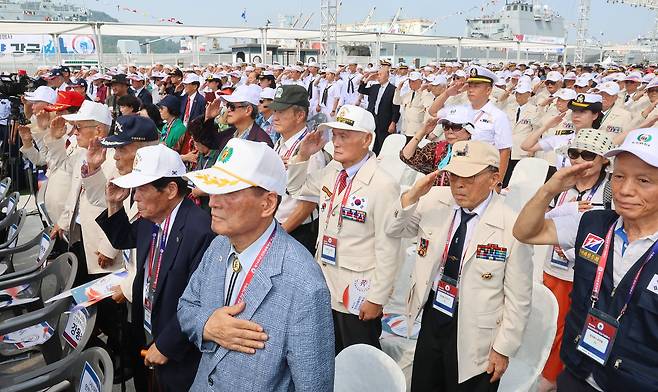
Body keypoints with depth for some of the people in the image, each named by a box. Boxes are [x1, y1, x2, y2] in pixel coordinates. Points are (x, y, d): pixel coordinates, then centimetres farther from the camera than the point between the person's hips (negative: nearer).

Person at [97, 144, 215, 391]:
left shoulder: (200, 230, -30)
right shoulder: (150, 218, -3)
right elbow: (122, 240, 19)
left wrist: (165, 346, -17)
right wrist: (114, 204, 1)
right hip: (147, 333, 8)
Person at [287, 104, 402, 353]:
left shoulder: (383, 185, -19)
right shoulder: (331, 172, 3)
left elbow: (388, 250, -18)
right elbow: (296, 189, 20)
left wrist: (377, 299, -15)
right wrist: (303, 155, 2)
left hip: (358, 298, -7)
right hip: (326, 289, 7)